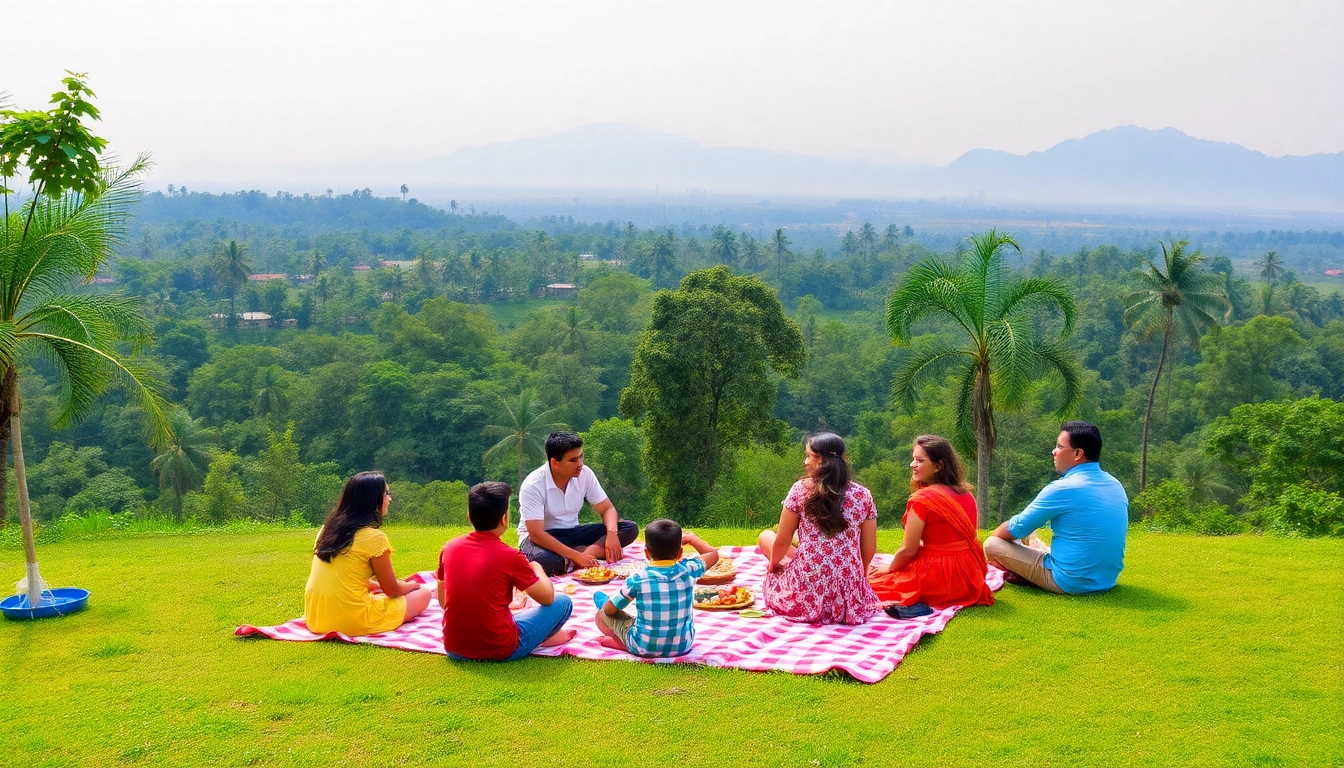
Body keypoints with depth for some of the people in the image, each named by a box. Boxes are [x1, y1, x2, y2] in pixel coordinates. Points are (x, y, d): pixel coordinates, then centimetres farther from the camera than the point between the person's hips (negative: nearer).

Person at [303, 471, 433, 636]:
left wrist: (376, 586, 26)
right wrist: (411, 585, 18)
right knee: (423, 593, 10)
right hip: (354, 621, -7)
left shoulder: (328, 529, 7)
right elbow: (392, 590, -3)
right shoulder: (374, 537, -14)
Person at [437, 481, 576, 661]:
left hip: (455, 649, 6)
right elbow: (547, 597, -2)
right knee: (563, 602, 14)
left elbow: (443, 602, 11)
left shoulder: (449, 548, -2)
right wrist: (537, 569, 19)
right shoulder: (510, 556, -14)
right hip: (500, 650, -6)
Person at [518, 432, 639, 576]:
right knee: (545, 561, -43)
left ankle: (585, 554, -28)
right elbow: (536, 534, -29)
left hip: (572, 533, 6)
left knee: (630, 528, -14)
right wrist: (576, 556, -36)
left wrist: (612, 533, -25)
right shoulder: (533, 485, -23)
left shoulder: (585, 474, -9)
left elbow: (607, 509, -2)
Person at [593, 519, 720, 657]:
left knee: (602, 615, 16)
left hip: (643, 648, -1)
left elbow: (609, 610, -2)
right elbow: (713, 554, 10)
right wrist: (691, 538, 22)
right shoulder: (688, 570, -11)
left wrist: (606, 606, 20)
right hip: (683, 646, 1)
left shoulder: (637, 579, -16)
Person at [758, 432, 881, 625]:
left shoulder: (801, 489, -10)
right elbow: (869, 550, 3)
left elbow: (782, 542, -3)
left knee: (766, 536, 22)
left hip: (805, 595, -3)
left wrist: (774, 564, 18)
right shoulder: (862, 495, -3)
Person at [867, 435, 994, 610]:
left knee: (872, 579, 8)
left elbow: (908, 550, -13)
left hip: (939, 579, -8)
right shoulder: (966, 494, 6)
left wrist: (889, 569, 6)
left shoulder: (922, 499, -16)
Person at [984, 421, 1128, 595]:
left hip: (1069, 583, -8)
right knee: (1033, 541, 30)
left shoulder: (1061, 489, -18)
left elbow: (1015, 530, -7)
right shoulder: (1116, 486, 4)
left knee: (992, 545, -2)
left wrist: (992, 535, 14)